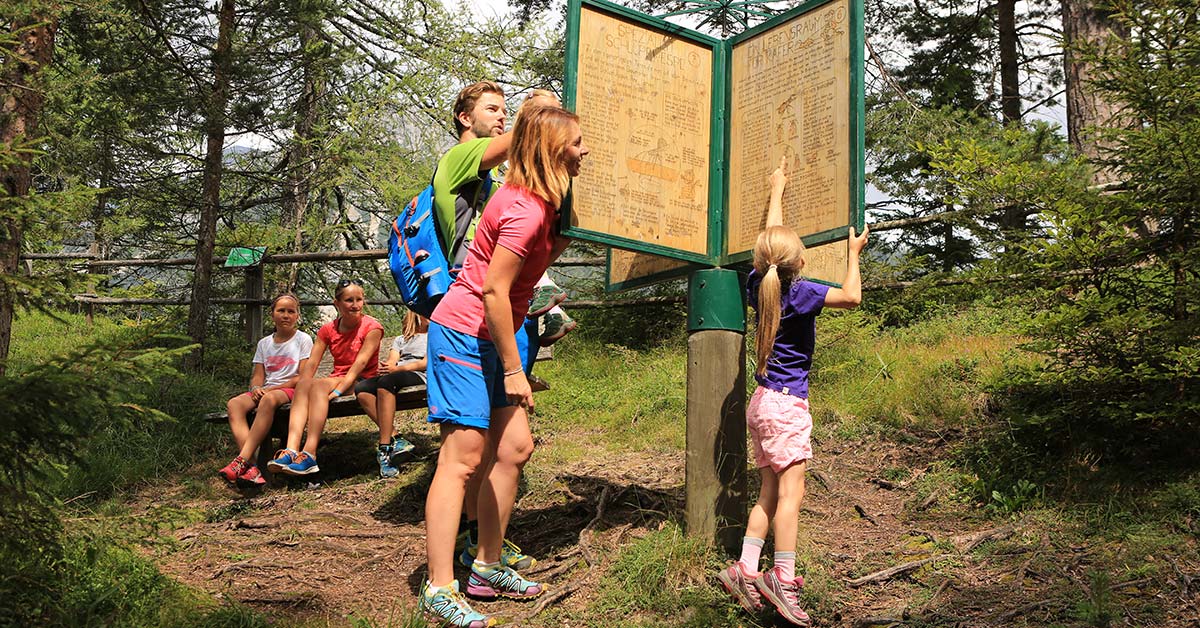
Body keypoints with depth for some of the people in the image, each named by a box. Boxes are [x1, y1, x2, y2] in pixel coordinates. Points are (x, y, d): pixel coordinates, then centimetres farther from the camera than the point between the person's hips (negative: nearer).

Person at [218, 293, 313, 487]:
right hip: (266, 390, 5)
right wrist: (256, 388, -11)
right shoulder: (264, 343, 20)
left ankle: (242, 461, -45)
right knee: (234, 404, -27)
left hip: (291, 390, -5)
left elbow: (303, 377, -5)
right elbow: (257, 376, 14)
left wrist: (273, 388, -12)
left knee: (269, 399, -40)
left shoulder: (303, 340, 5)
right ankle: (250, 467, -42)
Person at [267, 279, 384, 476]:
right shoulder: (327, 330, 9)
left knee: (319, 385, -32)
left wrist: (338, 390, -28)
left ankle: (310, 454, -45)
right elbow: (311, 364, -1)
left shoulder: (372, 327, -5)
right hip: (336, 380, 5)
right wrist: (301, 388, -19)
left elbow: (360, 363, -16)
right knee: (304, 385, -27)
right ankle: (291, 450, -43)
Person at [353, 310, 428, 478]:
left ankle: (385, 449, -41)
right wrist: (384, 367, -11)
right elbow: (391, 361, 15)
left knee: (386, 382, -37)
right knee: (361, 388, -27)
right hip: (392, 376, 5)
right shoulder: (400, 339, 34)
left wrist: (398, 368, -12)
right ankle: (395, 441, -33)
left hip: (418, 376, -5)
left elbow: (427, 362, 3)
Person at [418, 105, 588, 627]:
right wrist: (513, 370, -18)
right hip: (463, 334, -10)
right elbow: (493, 290, -23)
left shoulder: (541, 203, 9)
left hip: (491, 339, 10)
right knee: (463, 457, -10)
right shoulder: (525, 210, -21)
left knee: (515, 449, 9)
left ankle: (487, 568, 21)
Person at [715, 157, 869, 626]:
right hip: (787, 404, -8)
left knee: (769, 493, 10)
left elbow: (770, 236, 21)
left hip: (763, 402, 8)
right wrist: (854, 252, 7)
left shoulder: (760, 285, 5)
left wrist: (776, 189, 33)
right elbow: (852, 296, -6)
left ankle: (745, 569, 8)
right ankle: (782, 580, -9)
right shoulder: (800, 293, -13)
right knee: (790, 493, -8)